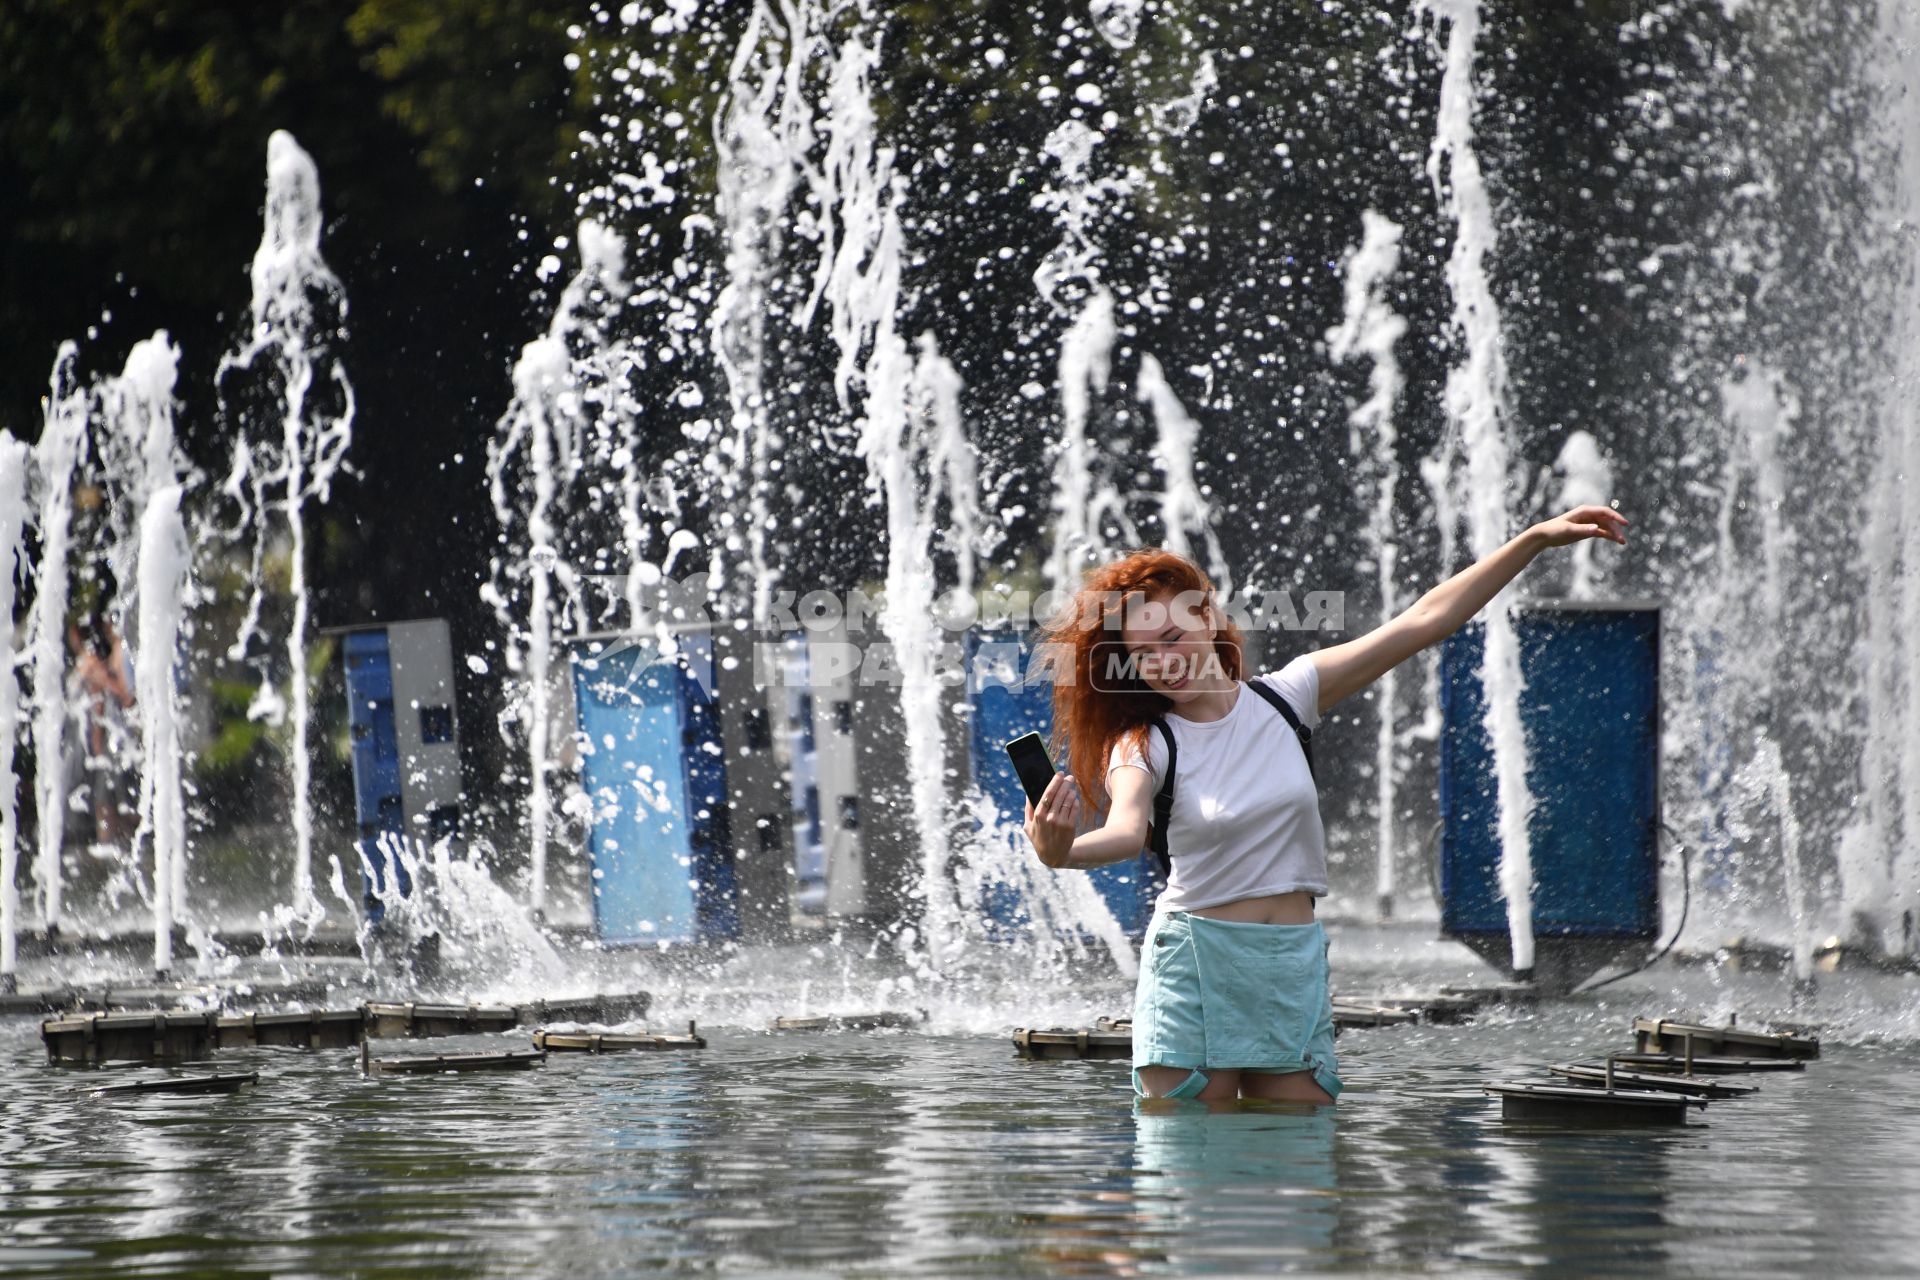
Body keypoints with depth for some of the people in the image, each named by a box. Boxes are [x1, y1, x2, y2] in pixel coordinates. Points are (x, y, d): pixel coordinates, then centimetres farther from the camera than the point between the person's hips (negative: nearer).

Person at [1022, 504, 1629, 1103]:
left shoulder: (1283, 699, 4)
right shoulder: (1144, 746, -5)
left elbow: (1424, 622, 4)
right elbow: (1125, 832, -27)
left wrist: (1537, 538, 1)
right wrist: (1060, 852, -52)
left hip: (1294, 965, 3)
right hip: (1194, 960, -3)